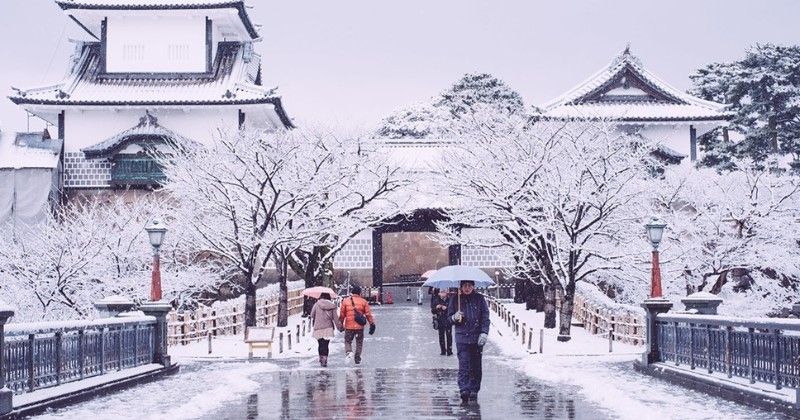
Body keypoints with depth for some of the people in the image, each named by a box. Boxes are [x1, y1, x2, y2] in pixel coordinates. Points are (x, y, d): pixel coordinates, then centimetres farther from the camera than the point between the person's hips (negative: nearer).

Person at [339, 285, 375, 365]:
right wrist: (372, 324, 4)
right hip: (360, 326, 0)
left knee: (348, 341, 11)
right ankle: (357, 359, 15)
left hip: (349, 326, 0)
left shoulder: (345, 301, 0)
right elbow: (368, 314, -2)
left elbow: (342, 314, 5)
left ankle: (348, 352, -18)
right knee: (359, 343, 14)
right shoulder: (363, 302, -1)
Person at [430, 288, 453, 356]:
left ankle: (449, 350, 0)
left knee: (449, 335, -5)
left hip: (448, 320, -2)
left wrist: (446, 308, -15)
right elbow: (432, 311, 7)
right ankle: (443, 351, 10)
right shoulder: (436, 301, 6)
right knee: (441, 335, 3)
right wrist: (436, 308, -11)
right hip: (440, 321, 2)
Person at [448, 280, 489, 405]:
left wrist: (484, 332, -8)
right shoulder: (455, 299, 7)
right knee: (464, 366, -11)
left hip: (477, 338, 1)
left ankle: (474, 391, 13)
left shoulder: (479, 299, 5)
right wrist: (455, 317, -11)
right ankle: (464, 391, -16)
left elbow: (485, 317, 4)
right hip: (462, 337, -1)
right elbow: (449, 316, 12)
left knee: (476, 366, 5)